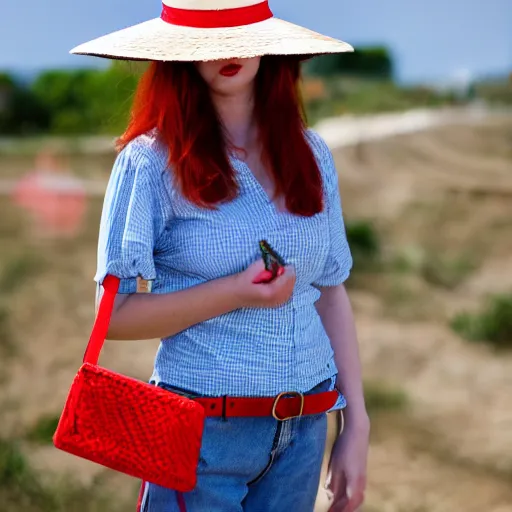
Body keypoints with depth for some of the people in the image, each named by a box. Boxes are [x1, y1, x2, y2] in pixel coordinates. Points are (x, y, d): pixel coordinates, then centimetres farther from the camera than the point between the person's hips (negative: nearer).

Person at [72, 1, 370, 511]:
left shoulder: (310, 154, 6)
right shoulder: (151, 160, -8)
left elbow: (331, 294, 9)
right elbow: (116, 314, -8)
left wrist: (357, 425, 5)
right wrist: (237, 292, -19)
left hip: (305, 429, 4)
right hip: (204, 429, -4)